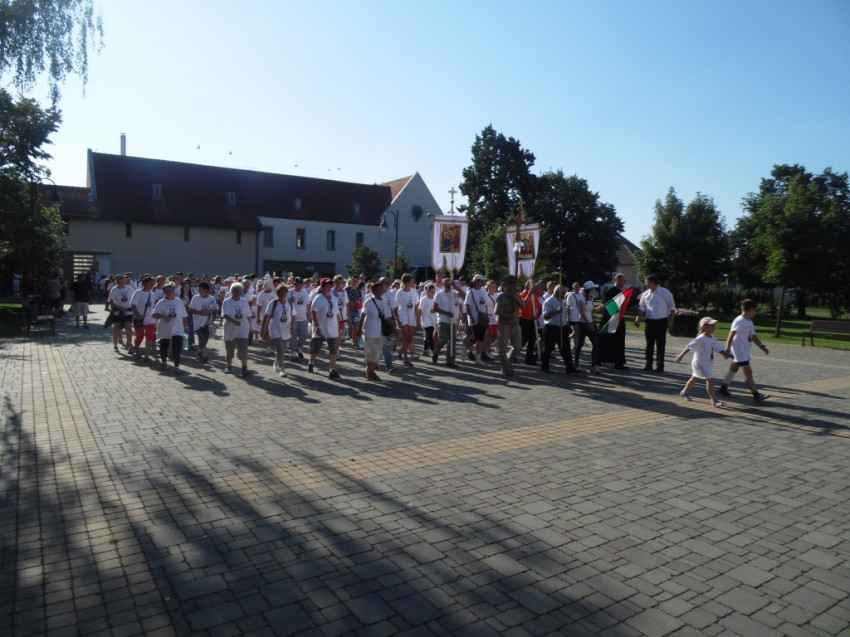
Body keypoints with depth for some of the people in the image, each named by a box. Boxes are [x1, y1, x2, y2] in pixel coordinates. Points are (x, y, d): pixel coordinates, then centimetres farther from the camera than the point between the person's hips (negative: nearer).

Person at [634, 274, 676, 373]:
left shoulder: (665, 292, -5)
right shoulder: (645, 294, 6)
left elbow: (672, 307, 0)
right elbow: (642, 308, 9)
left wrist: (670, 319, -5)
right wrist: (638, 319, -2)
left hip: (661, 322, -4)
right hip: (650, 322, 4)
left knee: (660, 345, 0)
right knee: (649, 344, 9)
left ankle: (659, 366, 7)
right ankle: (648, 365, 18)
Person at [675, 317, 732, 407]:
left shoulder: (713, 339, 6)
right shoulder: (701, 339, -20)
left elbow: (719, 349, 8)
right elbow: (689, 347, -18)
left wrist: (725, 353, -8)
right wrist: (681, 356, -17)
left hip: (708, 363, 9)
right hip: (700, 363, -9)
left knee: (694, 378, 22)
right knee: (710, 379, -14)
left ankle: (684, 392, 40)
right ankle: (714, 400, -11)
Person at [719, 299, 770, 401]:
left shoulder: (749, 322, 14)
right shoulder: (739, 321, -16)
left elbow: (753, 336, 16)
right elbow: (730, 336, -18)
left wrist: (762, 346, 2)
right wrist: (727, 350, -19)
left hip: (745, 351, 10)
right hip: (739, 350, -10)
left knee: (734, 368, 17)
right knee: (748, 371, -10)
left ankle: (723, 387, 29)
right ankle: (756, 395, -10)